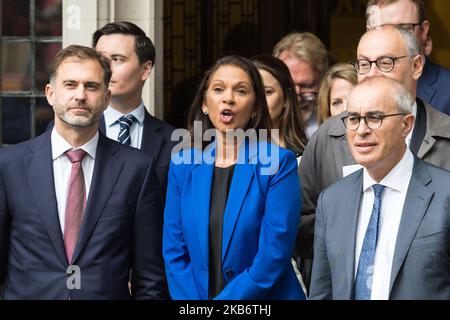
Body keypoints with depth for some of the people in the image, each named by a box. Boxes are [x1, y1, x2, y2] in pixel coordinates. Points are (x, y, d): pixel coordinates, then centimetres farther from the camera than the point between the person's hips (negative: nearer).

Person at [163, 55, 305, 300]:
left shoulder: (279, 163, -11)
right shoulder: (182, 165, 1)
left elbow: (274, 257, -16)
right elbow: (174, 251, 1)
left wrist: (225, 299, -18)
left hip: (260, 299, -3)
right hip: (195, 294, 3)